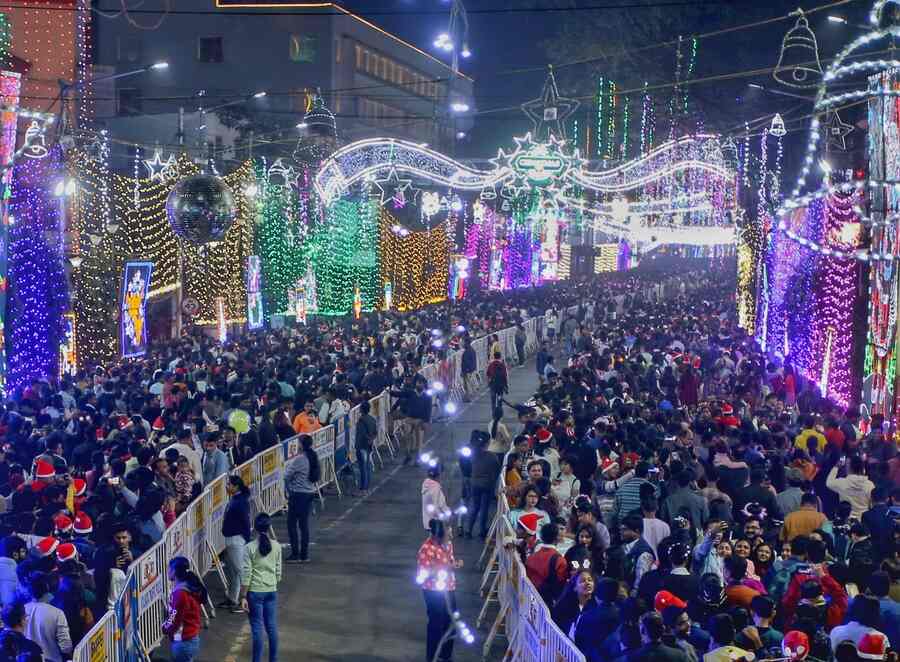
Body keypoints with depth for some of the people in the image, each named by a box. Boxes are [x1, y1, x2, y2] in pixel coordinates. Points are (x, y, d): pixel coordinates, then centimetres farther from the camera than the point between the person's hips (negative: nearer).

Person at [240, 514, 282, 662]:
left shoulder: (250, 547, -12)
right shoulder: (276, 546, -1)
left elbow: (246, 574, -12)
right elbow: (278, 571, 6)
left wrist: (243, 597, -7)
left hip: (255, 592, -4)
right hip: (271, 591, 4)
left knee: (257, 628, 2)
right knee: (272, 627, 12)